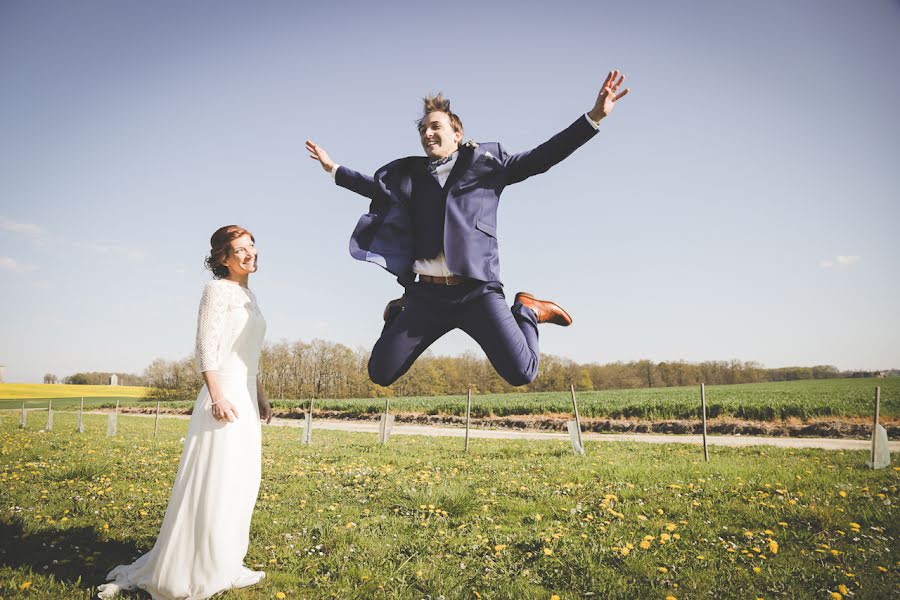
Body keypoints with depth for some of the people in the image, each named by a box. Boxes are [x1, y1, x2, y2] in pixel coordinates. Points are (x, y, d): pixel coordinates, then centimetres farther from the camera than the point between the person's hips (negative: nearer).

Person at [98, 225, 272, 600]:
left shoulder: (249, 296, 18)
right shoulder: (219, 289, -7)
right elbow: (206, 347, -15)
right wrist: (217, 395, -23)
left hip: (245, 397, 9)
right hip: (225, 394, -9)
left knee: (240, 482, 12)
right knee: (213, 483, -6)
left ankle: (224, 566, 23)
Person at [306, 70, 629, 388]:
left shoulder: (486, 163, 9)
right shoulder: (411, 174, 17)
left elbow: (541, 158, 6)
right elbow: (378, 186, 36)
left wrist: (594, 116, -1)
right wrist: (333, 168, 40)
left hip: (476, 291, -3)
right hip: (426, 293, 3)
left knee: (520, 373, -18)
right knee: (380, 373, 3)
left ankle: (527, 311, 13)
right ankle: (400, 314, 33)